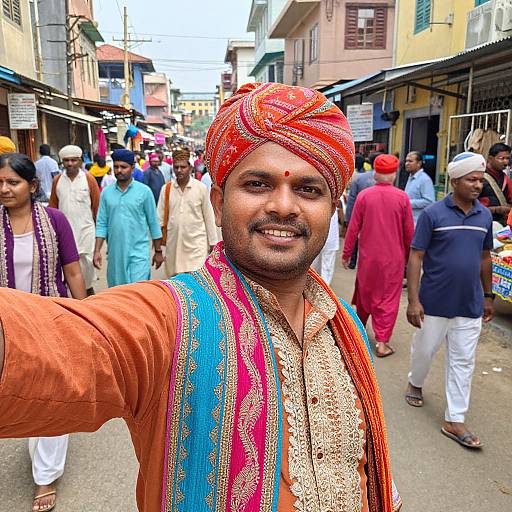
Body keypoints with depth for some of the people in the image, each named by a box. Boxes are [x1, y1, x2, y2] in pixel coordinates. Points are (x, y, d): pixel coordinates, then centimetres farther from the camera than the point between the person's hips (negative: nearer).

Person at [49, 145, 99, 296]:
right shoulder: (57, 180, 5)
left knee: (86, 260, 4)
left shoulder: (89, 179, -4)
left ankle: (88, 286, 24)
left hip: (85, 228, -2)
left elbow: (97, 205, -1)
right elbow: (53, 205, 10)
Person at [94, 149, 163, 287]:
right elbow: (101, 224, 5)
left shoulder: (144, 191, -4)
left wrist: (158, 251, 2)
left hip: (139, 253, -3)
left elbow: (153, 223, 0)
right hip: (115, 253, 3)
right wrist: (97, 251, -2)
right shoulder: (106, 192, 4)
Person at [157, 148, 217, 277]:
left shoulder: (201, 188, -3)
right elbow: (160, 217, 8)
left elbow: (208, 217, 1)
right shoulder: (166, 189, 4)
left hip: (196, 243, -3)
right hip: (173, 243, 3)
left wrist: (212, 242, 3)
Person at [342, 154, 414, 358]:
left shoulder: (364, 196, -8)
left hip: (368, 256, 1)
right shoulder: (402, 198, -8)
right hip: (393, 257, -1)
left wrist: (346, 253, 5)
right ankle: (382, 342, 5)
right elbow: (409, 231, -1)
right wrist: (408, 255, 14)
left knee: (364, 291, 20)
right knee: (388, 299, 6)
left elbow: (353, 228, -5)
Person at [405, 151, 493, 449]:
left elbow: (485, 258, 12)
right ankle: (416, 384, 46)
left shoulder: (485, 216, 3)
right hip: (435, 302, -3)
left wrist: (488, 296, 14)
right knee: (425, 350, 15)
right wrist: (414, 300, -16)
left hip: (470, 305, 4)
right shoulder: (433, 214, -11)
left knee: (463, 362, 8)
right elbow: (416, 257, -12)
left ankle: (454, 421, 19)